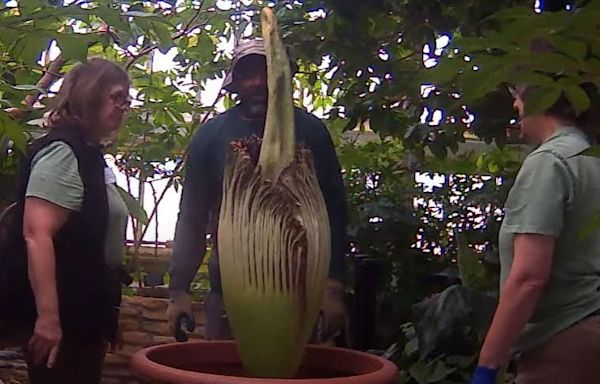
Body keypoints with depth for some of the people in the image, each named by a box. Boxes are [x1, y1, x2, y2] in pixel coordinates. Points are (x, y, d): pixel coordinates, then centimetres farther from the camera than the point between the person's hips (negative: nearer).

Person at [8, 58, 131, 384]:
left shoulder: (88, 155, 16)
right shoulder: (62, 151, -14)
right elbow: (36, 235, -25)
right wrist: (47, 317, -30)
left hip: (84, 317, 10)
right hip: (63, 319, -10)